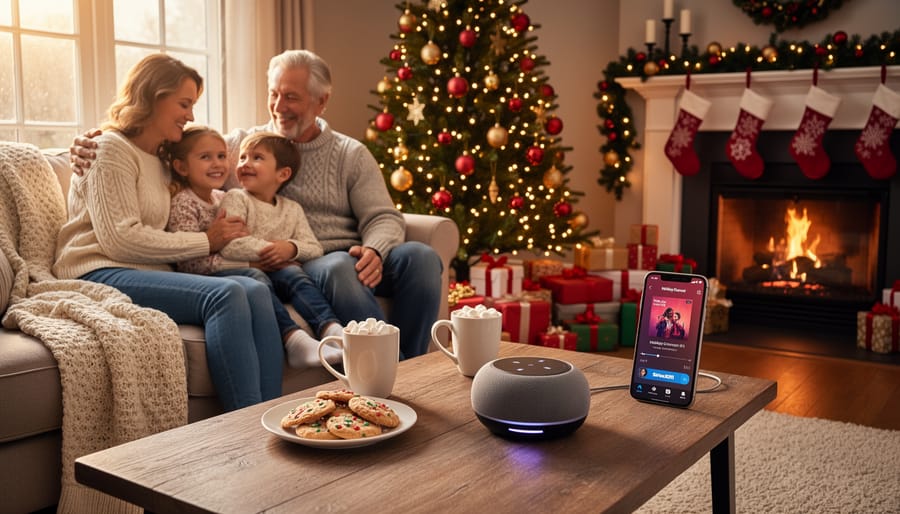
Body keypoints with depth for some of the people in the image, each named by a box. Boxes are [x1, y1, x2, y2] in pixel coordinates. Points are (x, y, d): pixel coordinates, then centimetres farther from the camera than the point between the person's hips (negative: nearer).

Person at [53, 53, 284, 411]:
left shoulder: (164, 161, 25)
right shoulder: (112, 148, -2)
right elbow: (121, 240, -12)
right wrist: (206, 241, -7)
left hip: (148, 274, 7)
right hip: (101, 275, -7)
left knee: (255, 291, -23)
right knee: (225, 294, -31)